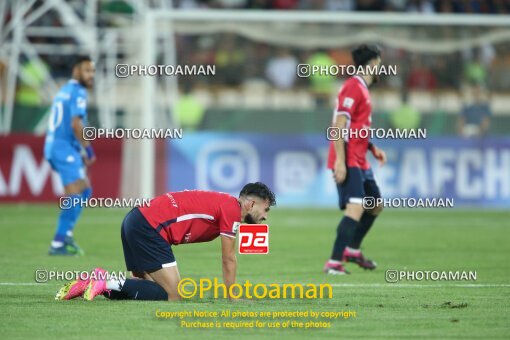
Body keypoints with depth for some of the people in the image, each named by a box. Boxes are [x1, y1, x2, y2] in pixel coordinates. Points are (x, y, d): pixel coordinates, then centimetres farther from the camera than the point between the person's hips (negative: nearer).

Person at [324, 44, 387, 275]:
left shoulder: (362, 89, 18)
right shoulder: (353, 88, -14)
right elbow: (339, 126, -20)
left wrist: (373, 149, 17)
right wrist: (339, 161, -25)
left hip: (360, 162, 10)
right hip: (348, 162, -10)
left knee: (375, 205, 20)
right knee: (356, 209, -21)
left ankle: (352, 250, 33)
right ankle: (334, 263, -24)